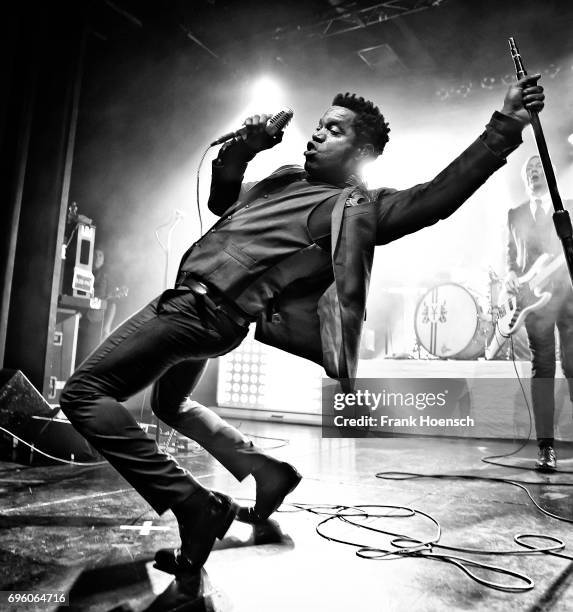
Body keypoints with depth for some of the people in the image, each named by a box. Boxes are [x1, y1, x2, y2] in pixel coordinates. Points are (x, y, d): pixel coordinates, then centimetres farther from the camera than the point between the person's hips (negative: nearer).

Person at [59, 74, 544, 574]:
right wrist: (242, 149, 16)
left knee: (85, 393, -12)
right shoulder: (285, 179, 21)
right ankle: (266, 469, 25)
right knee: (169, 403, 29)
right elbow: (221, 200, 31)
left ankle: (195, 506, -8)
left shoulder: (359, 208, -3)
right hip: (190, 303, 10)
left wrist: (505, 125, -14)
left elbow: (439, 194, -13)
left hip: (209, 310, -10)